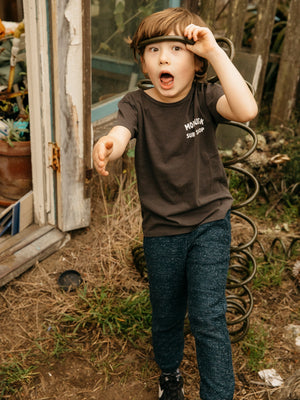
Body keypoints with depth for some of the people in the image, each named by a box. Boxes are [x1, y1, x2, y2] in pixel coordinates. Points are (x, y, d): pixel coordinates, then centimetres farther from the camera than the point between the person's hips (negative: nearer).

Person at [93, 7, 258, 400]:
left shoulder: (205, 97, -9)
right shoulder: (136, 104, -7)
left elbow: (247, 110, -30)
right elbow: (120, 134, -28)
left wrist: (215, 51, -31)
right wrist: (106, 147, -52)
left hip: (209, 223, -1)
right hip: (161, 231, 2)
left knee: (208, 316, -6)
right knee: (166, 315, 18)